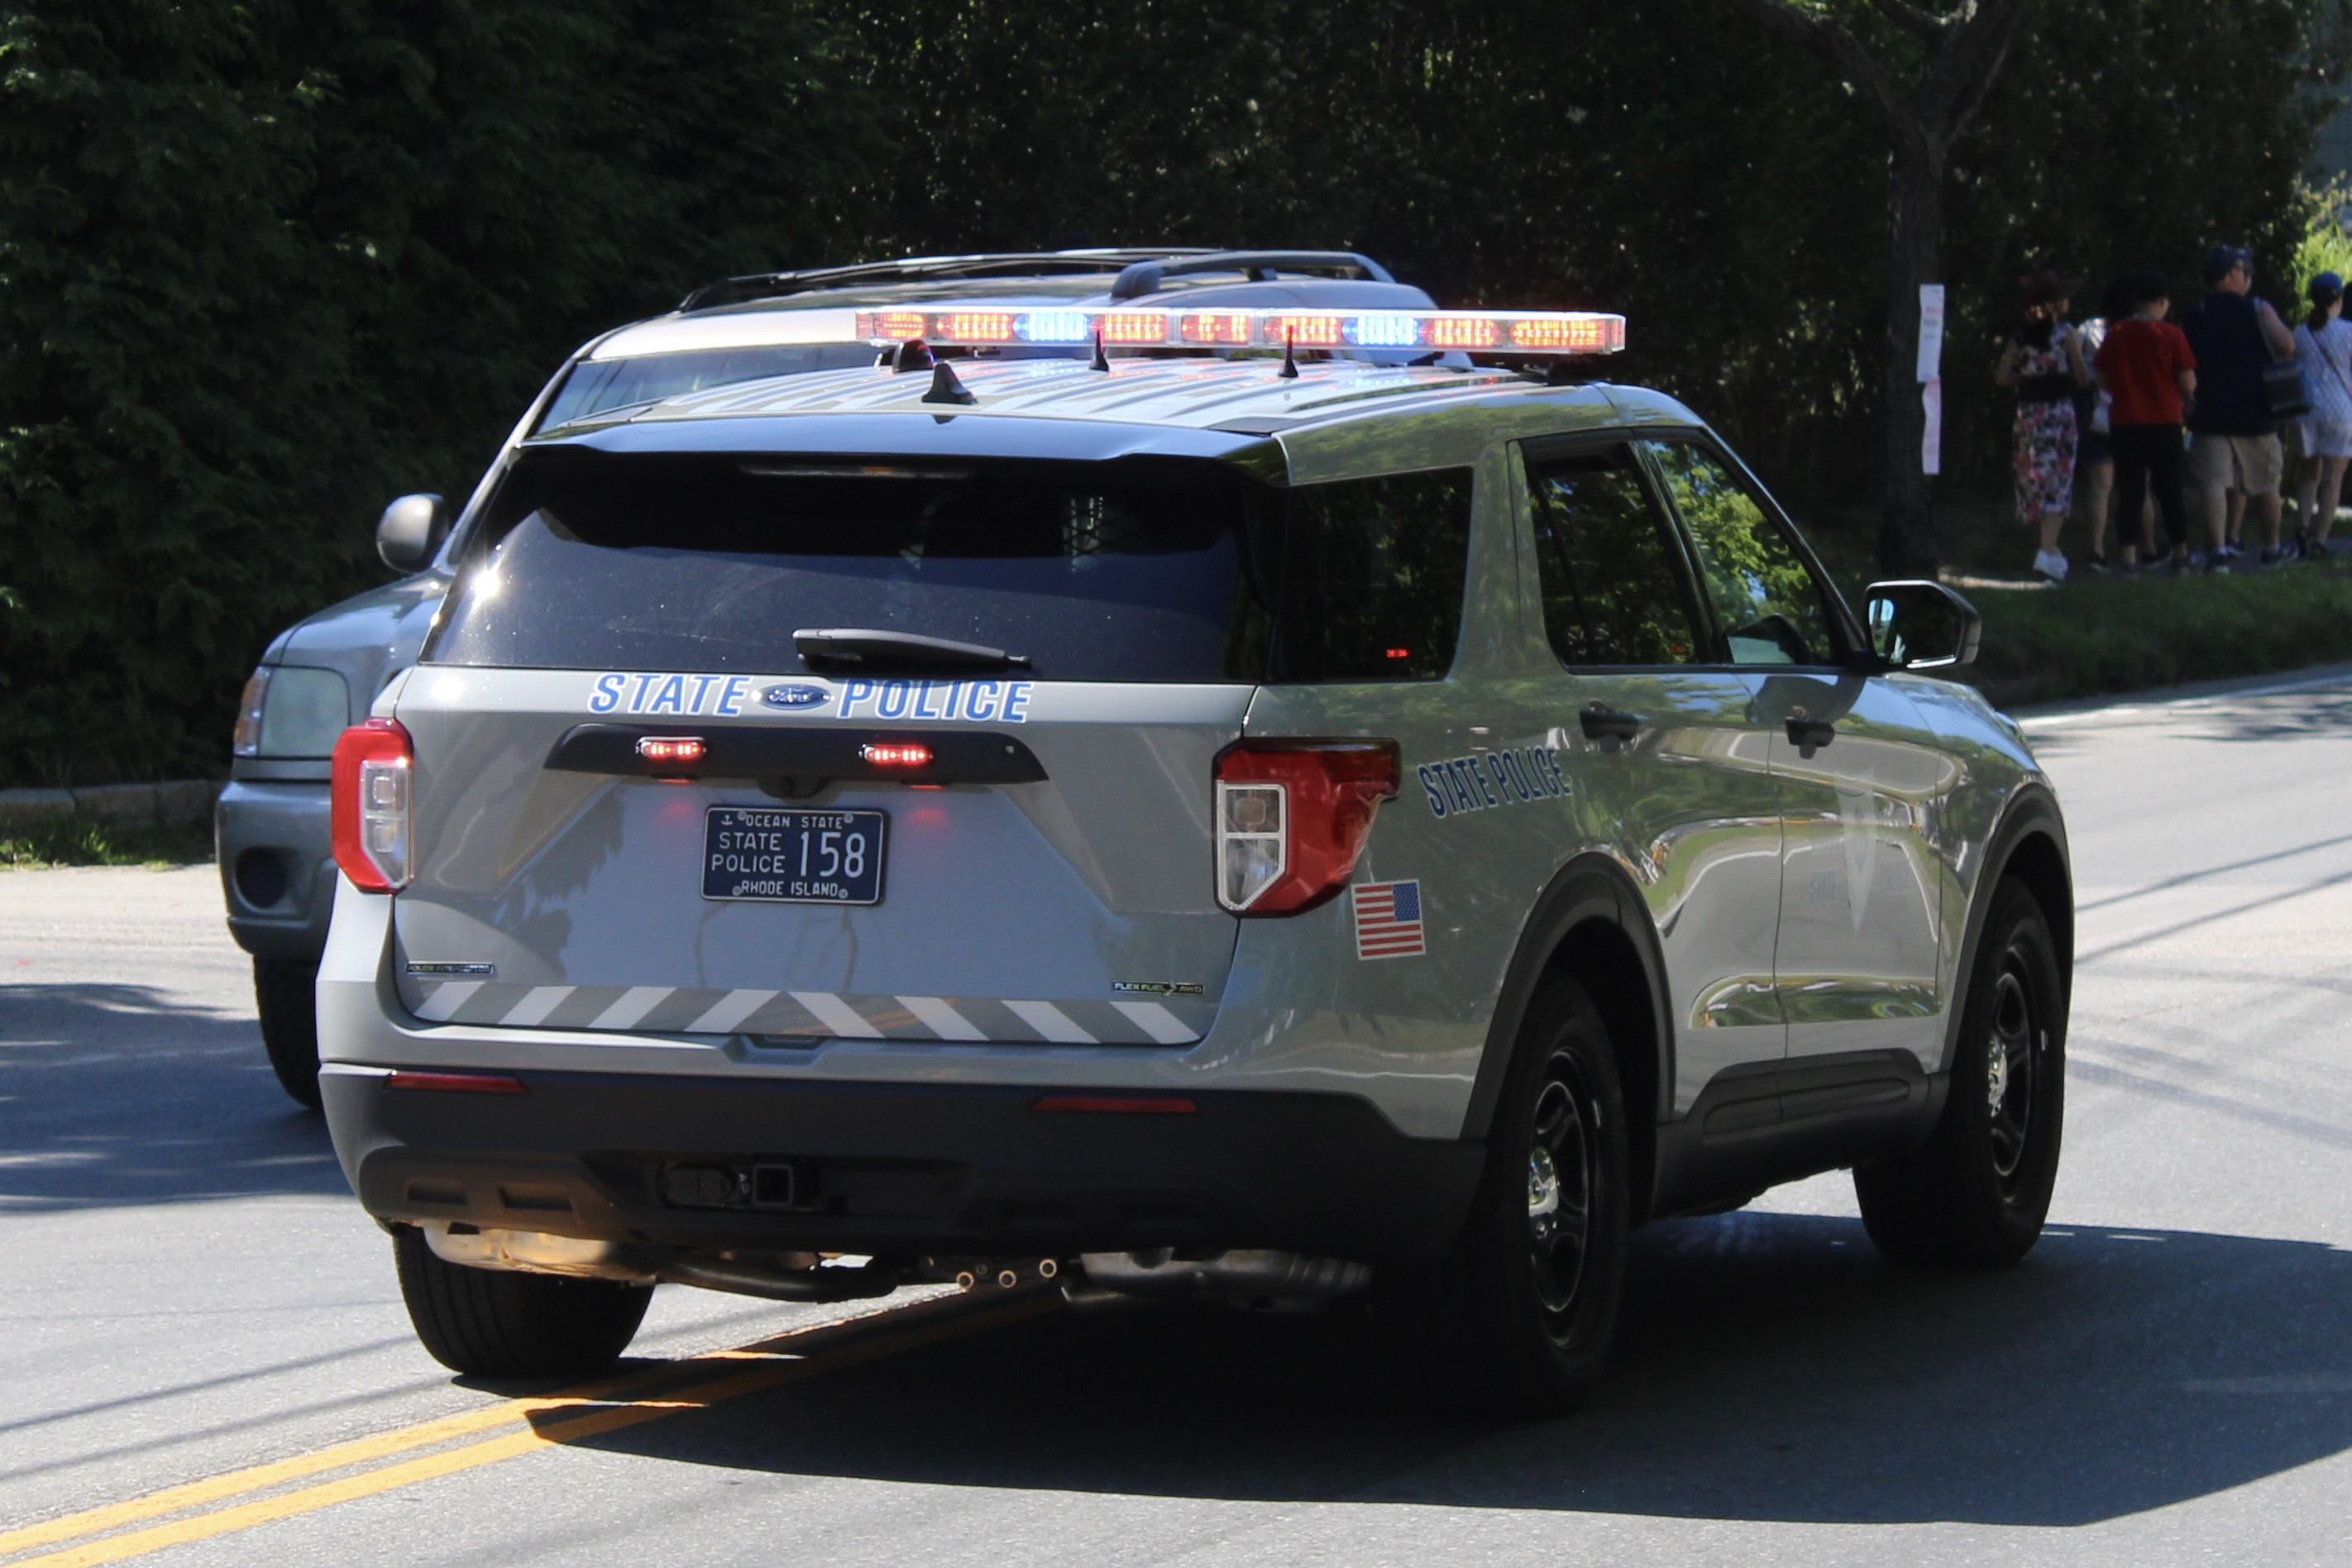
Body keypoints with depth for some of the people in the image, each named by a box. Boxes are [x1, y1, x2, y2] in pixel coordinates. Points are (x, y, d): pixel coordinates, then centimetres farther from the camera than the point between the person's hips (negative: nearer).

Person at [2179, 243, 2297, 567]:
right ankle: (2271, 550, 26)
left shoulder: (2191, 317, 4)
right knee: (2266, 485, 15)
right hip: (2255, 415, 0)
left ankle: (2219, 550, -19)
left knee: (2214, 483, -6)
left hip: (2209, 416, 0)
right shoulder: (2257, 310, -5)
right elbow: (2287, 347, -15)